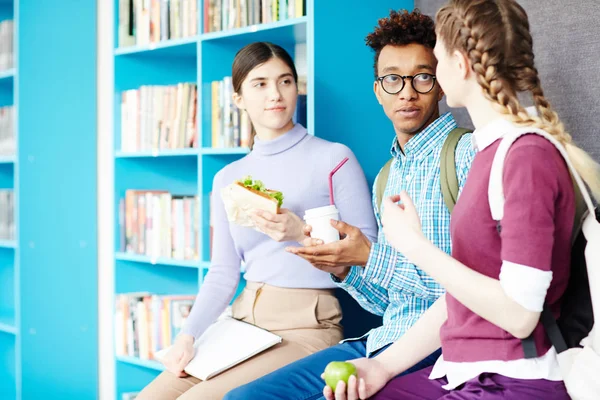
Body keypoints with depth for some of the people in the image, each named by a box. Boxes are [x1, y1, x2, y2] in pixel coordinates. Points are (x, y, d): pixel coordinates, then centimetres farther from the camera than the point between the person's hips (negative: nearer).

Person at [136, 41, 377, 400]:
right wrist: (189, 335, -4)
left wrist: (303, 233, -21)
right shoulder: (228, 179, 13)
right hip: (244, 322, 6)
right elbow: (224, 272, 10)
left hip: (307, 327, -5)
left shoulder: (334, 159, -4)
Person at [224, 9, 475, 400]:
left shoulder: (468, 153, -8)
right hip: (387, 339, 8)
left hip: (438, 343, -7)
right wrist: (345, 269, -2)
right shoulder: (387, 178, 17)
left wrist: (373, 258, -16)